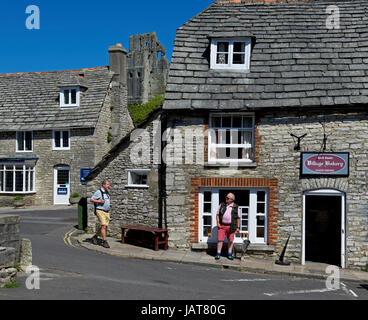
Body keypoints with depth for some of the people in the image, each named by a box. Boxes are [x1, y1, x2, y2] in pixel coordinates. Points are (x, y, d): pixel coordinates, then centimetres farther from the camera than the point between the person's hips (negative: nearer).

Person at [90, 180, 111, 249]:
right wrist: (99, 201, -19)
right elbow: (91, 200, -9)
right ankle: (104, 242, -10)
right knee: (104, 226, -14)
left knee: (105, 226, 7)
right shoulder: (98, 192, -9)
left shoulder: (107, 192, 14)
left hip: (107, 212, 8)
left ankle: (95, 237, 26)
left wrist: (109, 201, 8)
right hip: (100, 211, -8)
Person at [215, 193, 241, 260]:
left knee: (230, 240, 4)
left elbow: (238, 218, 4)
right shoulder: (222, 205, 7)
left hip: (231, 226, -1)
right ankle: (218, 254, 5)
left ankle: (229, 255, 15)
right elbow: (217, 214, 9)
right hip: (222, 226, 1)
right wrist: (218, 223, -3)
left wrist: (238, 227, -2)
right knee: (220, 240, -2)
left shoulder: (236, 207, 2)